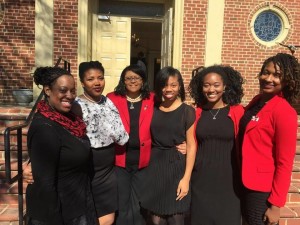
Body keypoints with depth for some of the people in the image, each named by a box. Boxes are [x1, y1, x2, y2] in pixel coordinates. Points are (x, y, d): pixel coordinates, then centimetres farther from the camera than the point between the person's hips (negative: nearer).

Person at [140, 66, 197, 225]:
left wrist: (186, 177, -10)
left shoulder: (187, 111, -2)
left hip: (177, 167, -2)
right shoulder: (152, 109, 6)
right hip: (154, 167, 3)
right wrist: (147, 167, 3)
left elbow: (191, 146, -5)